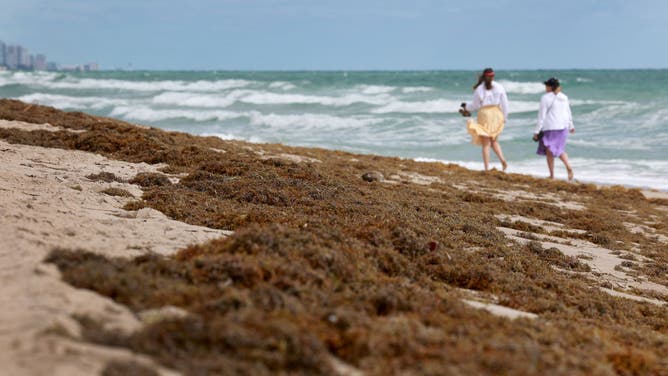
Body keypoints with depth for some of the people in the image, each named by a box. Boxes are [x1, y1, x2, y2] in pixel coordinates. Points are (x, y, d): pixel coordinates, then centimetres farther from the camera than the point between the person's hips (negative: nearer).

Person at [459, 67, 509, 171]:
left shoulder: (479, 89, -4)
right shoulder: (499, 87, 1)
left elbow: (475, 105, 1)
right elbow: (504, 104, 1)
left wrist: (466, 107, 21)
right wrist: (504, 117, 11)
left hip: (484, 114, -3)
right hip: (497, 115, 3)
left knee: (486, 143, 2)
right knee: (494, 141, 19)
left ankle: (487, 168, -1)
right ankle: (502, 159, -2)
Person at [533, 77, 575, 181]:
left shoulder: (546, 98, -10)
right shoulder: (564, 97, 7)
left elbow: (541, 116, -12)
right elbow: (568, 113, 16)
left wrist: (536, 131, -9)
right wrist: (571, 126, 31)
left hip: (550, 128, -5)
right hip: (563, 127, 6)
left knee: (549, 151, 5)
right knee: (560, 150, 16)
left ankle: (552, 175, 5)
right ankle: (568, 167, -8)